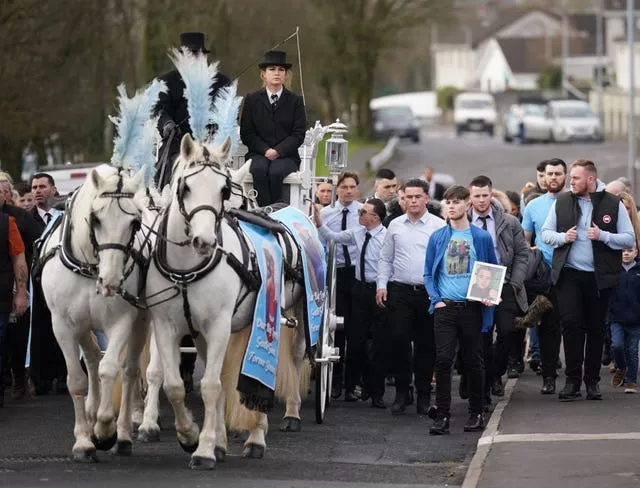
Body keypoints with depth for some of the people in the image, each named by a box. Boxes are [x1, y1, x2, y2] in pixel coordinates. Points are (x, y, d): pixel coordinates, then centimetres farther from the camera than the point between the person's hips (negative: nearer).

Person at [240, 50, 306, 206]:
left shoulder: (295, 101, 8)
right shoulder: (252, 100, 10)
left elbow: (299, 134, 1)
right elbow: (246, 133, 5)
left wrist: (278, 151, -14)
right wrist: (265, 150, -11)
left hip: (286, 155, -1)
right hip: (258, 154, 1)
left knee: (276, 171, -32)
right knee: (260, 170, -32)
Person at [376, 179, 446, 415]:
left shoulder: (439, 226, 1)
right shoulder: (395, 225, 10)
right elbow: (386, 259, 14)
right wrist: (382, 285, 3)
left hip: (429, 292, -2)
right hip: (399, 291, 2)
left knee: (426, 345, 3)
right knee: (398, 341, -5)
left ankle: (423, 394, 11)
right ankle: (401, 392, 5)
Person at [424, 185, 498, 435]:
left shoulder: (481, 237, 3)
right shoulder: (437, 238, 7)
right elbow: (429, 273, 11)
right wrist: (436, 299, -3)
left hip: (472, 308, -1)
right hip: (445, 308, 1)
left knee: (473, 362, 7)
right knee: (443, 360, -7)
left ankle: (476, 413, 17)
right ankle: (442, 415, -4)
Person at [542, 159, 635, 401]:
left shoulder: (613, 204, 0)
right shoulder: (561, 202, 7)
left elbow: (630, 239, -1)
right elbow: (546, 233, 12)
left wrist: (603, 236, -16)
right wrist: (563, 237, -8)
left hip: (599, 277, -1)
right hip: (569, 274, 1)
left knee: (595, 328, 6)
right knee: (571, 324, -8)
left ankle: (592, 381, 15)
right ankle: (572, 381, -3)